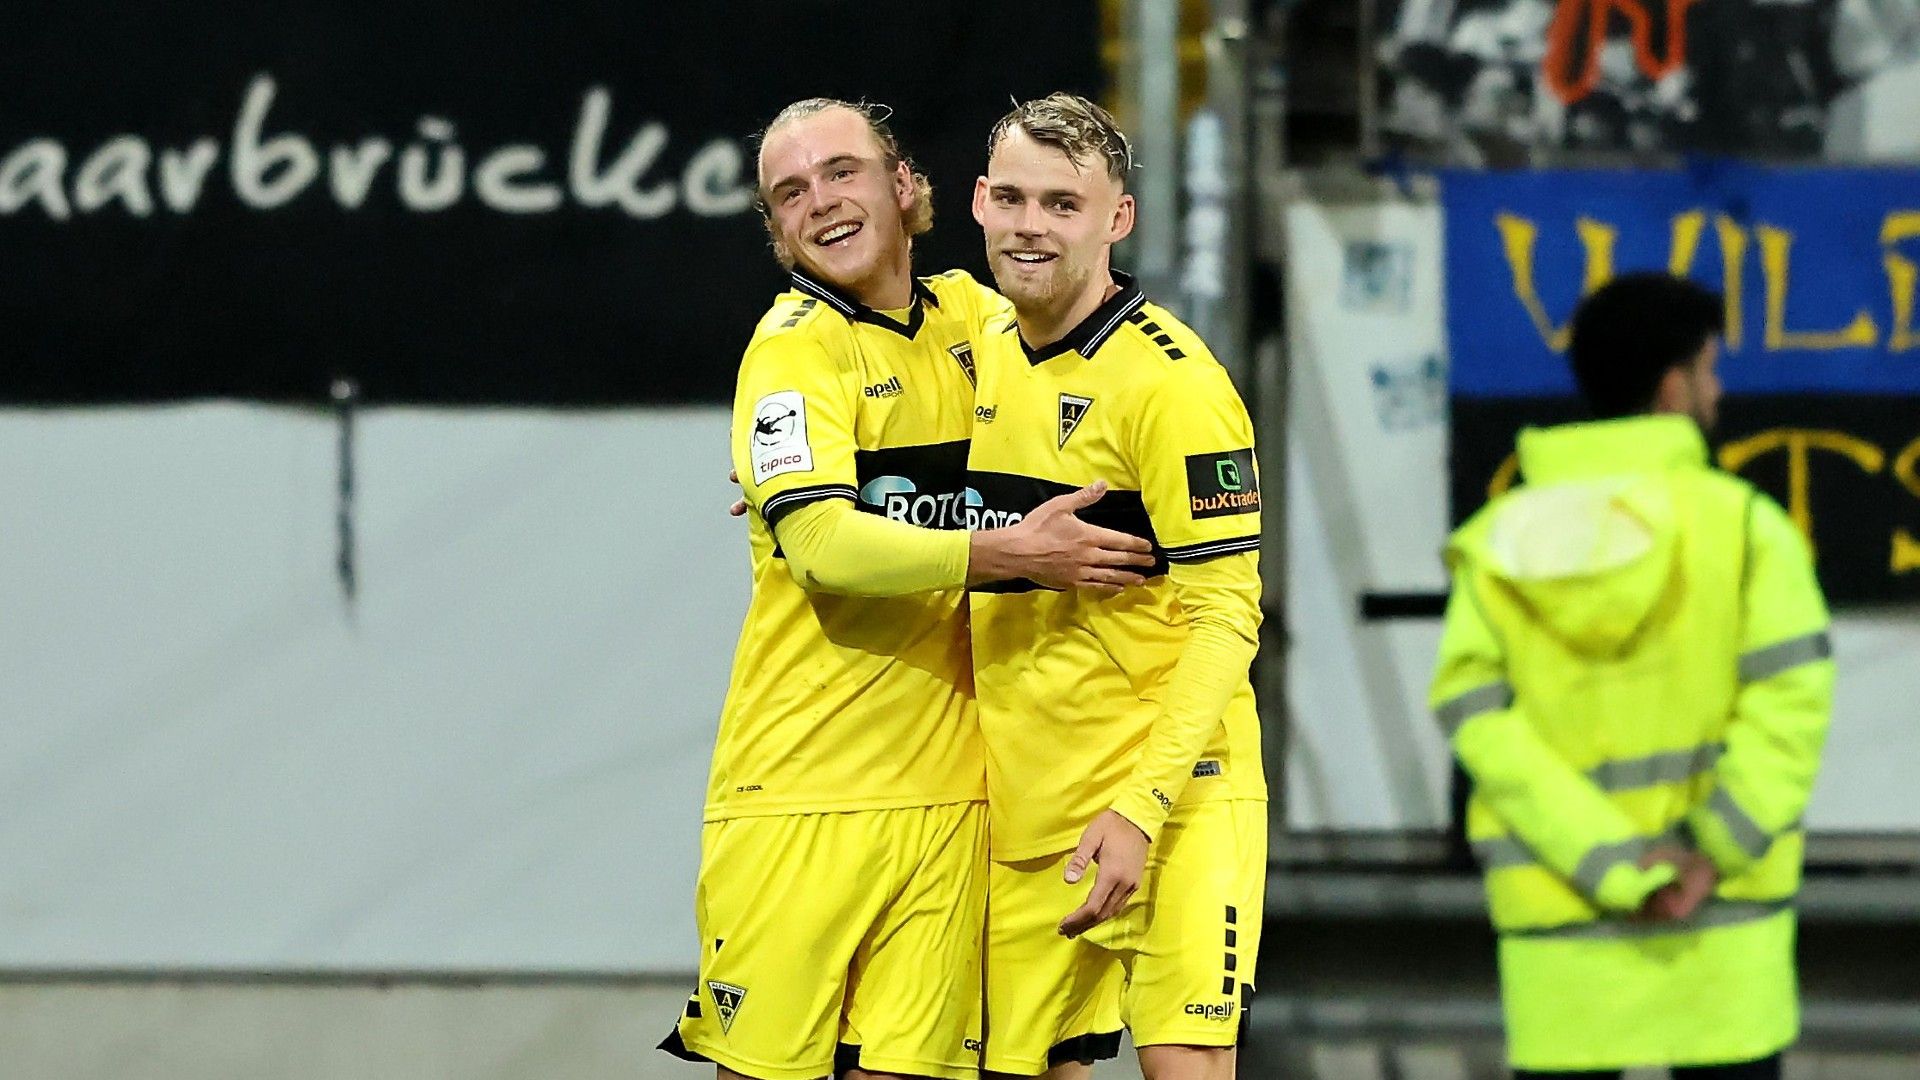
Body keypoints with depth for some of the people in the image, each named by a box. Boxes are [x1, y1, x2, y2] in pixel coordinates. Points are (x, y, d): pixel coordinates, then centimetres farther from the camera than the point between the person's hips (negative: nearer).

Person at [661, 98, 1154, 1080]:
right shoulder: (793, 347, -5)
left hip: (946, 794, 4)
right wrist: (1009, 554, -24)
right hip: (800, 789, -4)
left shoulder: (967, 315, 11)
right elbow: (822, 543, -18)